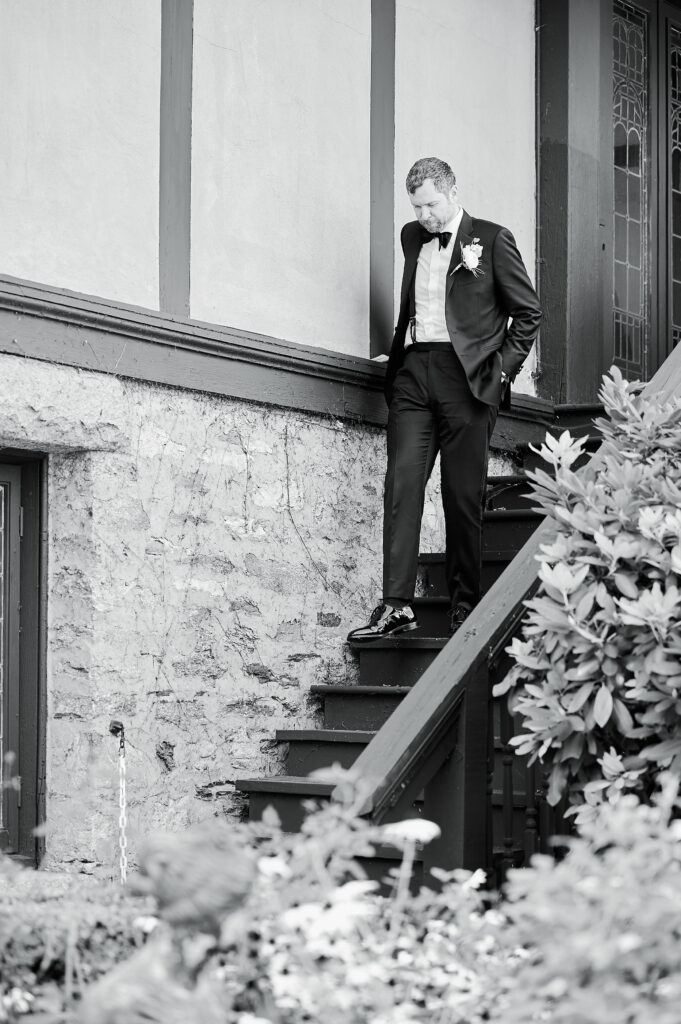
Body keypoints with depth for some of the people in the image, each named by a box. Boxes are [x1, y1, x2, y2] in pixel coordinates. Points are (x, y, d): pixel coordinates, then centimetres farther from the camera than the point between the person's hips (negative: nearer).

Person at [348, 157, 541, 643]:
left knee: (463, 496, -3)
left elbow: (528, 311, 5)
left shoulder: (492, 239, 3)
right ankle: (396, 605, -14)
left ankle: (466, 606, 4)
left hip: (465, 376, -4)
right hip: (412, 372, 4)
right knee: (402, 484, -9)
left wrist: (502, 367, -3)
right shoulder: (413, 237, 18)